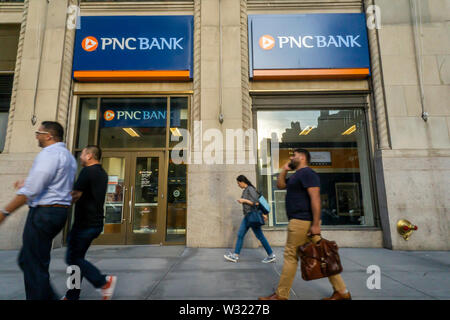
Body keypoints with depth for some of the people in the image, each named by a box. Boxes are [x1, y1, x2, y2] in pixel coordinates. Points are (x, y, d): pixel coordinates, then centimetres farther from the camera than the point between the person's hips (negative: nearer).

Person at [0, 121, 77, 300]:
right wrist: (27, 185, 22)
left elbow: (32, 190, -19)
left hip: (43, 213, -10)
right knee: (26, 261, 19)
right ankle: (50, 297, 22)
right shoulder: (68, 156, 18)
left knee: (34, 266, 0)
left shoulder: (49, 153, -13)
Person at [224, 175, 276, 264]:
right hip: (247, 216, 10)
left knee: (260, 236, 0)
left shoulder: (250, 189, -14)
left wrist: (244, 200, -16)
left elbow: (255, 203, -20)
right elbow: (259, 201, 18)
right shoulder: (245, 190, 14)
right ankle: (235, 256, 13)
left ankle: (271, 255, 13)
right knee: (240, 235, 8)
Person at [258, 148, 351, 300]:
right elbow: (280, 185, 27)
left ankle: (281, 295, 7)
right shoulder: (296, 175, 21)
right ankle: (341, 291, 18)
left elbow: (315, 198, -20)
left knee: (291, 256, -3)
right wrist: (284, 169, 16)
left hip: (301, 221, -10)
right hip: (303, 221, 10)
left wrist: (316, 224, -24)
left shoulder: (307, 173, -11)